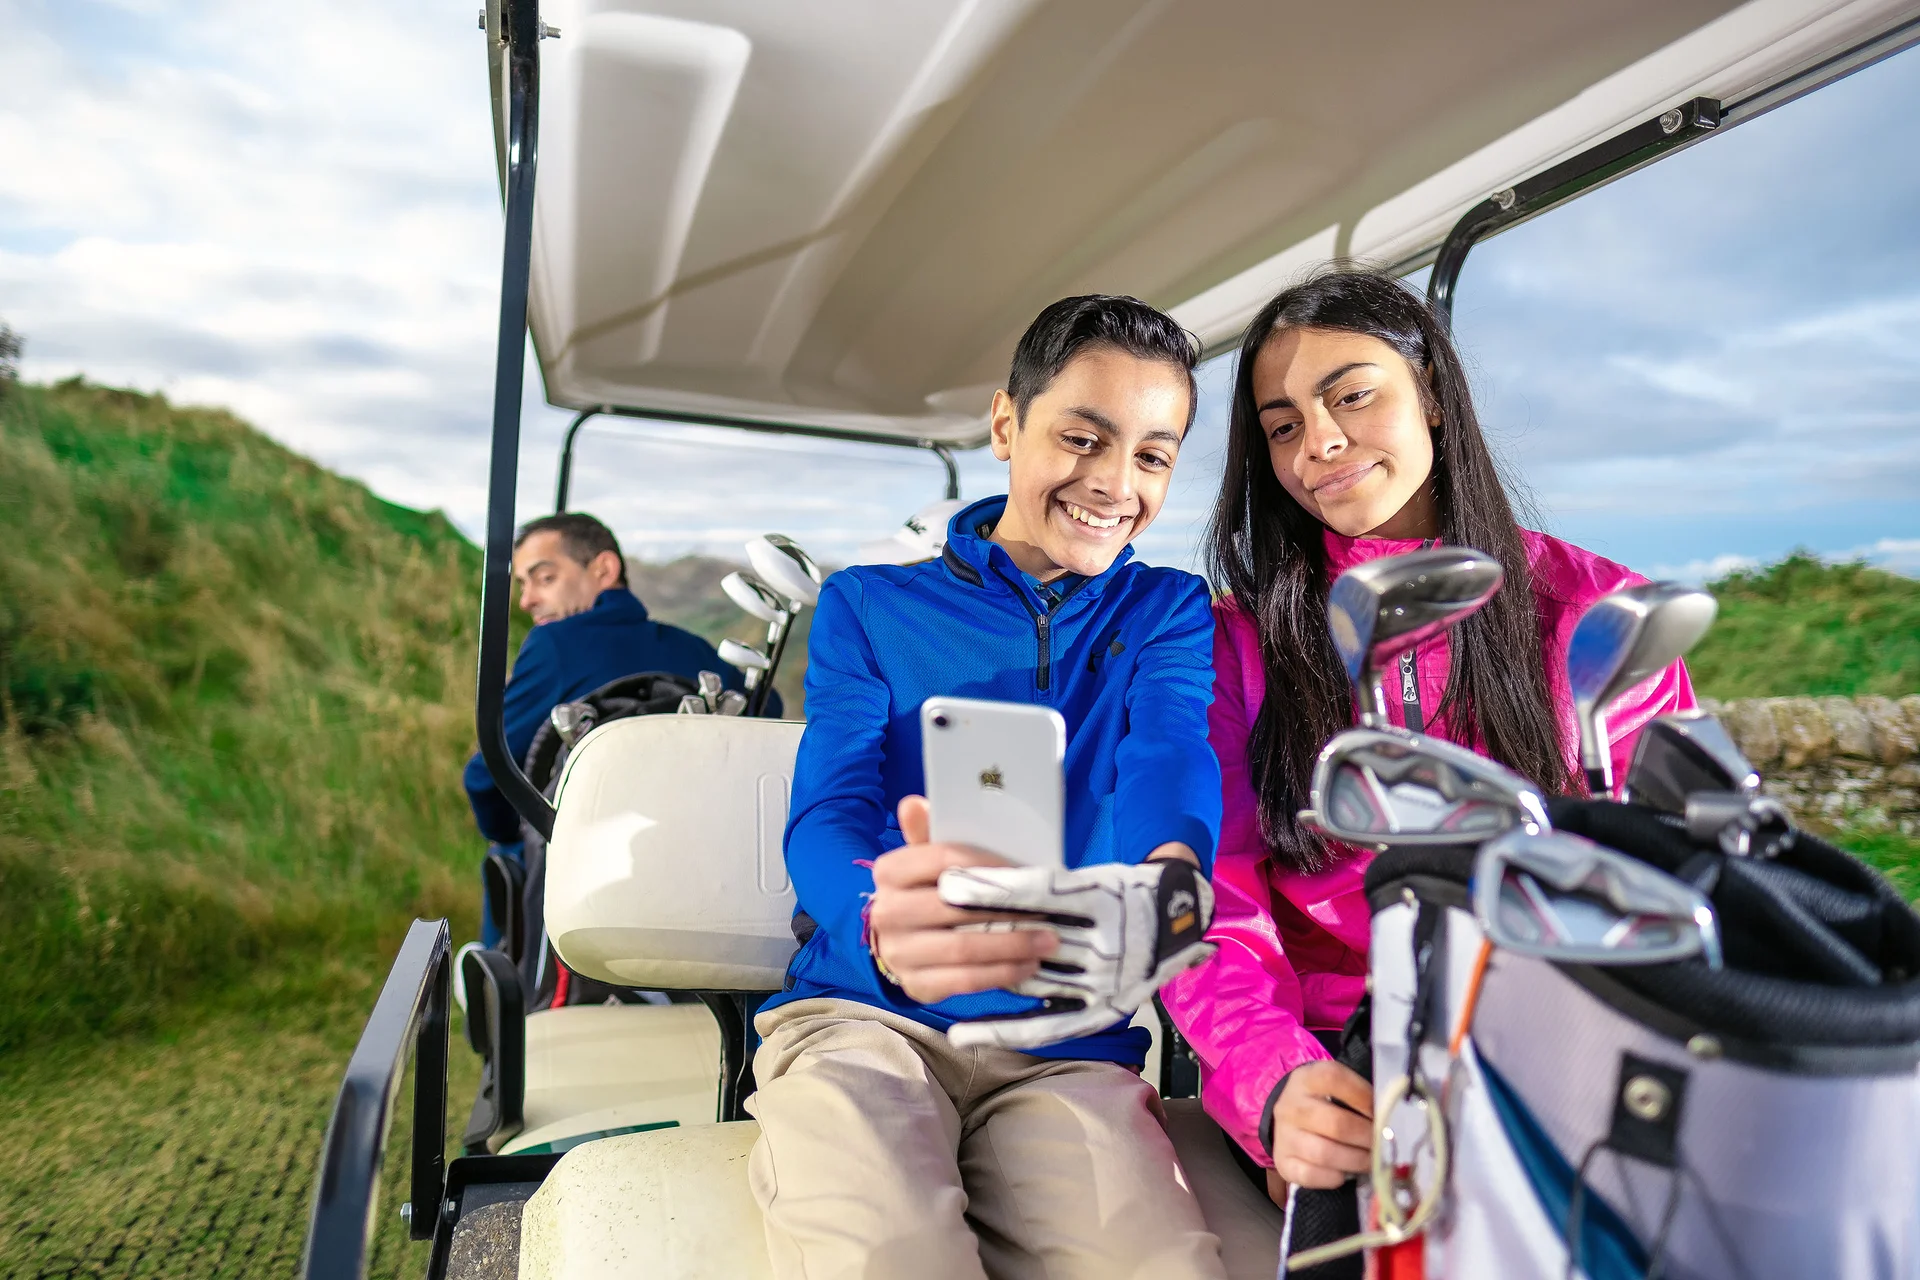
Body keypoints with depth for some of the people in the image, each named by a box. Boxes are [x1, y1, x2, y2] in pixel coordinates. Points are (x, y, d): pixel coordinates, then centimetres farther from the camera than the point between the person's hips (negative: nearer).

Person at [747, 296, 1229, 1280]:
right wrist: (883, 920, -34)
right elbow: (826, 815, -7)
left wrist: (1169, 877, -37)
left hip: (1067, 1045, 2)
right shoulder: (868, 606, 7)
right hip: (860, 1015, -1)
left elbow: (1171, 757, -10)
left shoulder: (1170, 614, 12)